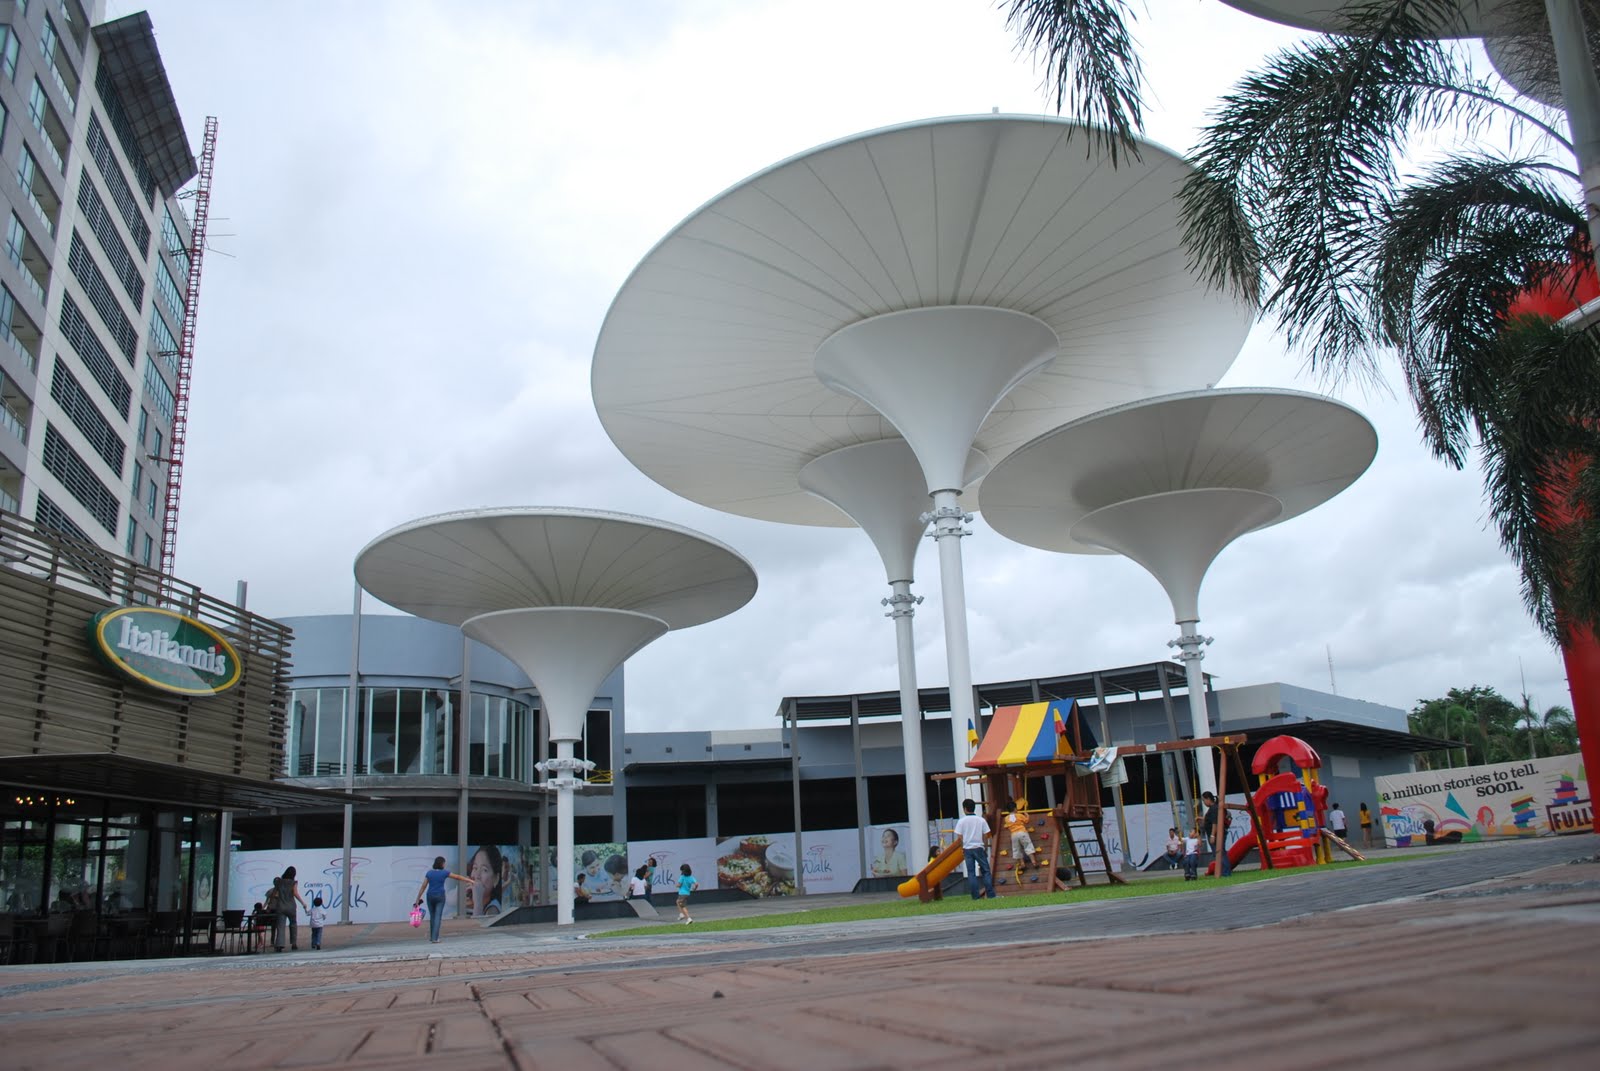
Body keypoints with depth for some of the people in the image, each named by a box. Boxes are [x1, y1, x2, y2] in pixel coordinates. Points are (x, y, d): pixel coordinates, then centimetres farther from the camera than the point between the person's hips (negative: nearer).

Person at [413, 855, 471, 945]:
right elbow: (458, 877, 1)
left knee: (432, 916, 18)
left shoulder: (429, 873, -1)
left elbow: (423, 886, -2)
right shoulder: (444, 872, -7)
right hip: (440, 897, -3)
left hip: (430, 896, 3)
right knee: (437, 917, -3)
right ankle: (434, 938, -13)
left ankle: (432, 937, 23)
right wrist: (470, 880, 12)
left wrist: (418, 900, 0)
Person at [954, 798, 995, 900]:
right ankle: (990, 894, 1)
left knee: (971, 873, 4)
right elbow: (985, 836, 1)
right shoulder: (981, 820, -1)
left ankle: (976, 896, 2)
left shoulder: (962, 821, -3)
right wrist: (986, 848, 11)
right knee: (986, 871, 7)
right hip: (979, 848, 0)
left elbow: (960, 837, -4)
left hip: (967, 849, 0)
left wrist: (962, 850, 6)